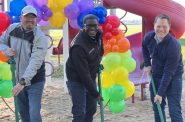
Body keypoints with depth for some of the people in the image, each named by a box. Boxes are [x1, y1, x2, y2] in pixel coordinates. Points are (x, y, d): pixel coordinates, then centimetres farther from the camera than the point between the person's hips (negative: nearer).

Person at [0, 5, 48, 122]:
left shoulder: (40, 37, -20)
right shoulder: (12, 29, -4)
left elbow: (35, 62, -29)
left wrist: (23, 81, -38)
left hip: (34, 82, -5)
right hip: (18, 80, 5)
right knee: (23, 112, 17)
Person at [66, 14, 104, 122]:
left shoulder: (98, 34, -7)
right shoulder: (79, 46, -30)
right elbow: (83, 73, -28)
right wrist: (95, 93, -25)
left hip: (90, 78, 8)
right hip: (77, 80, -8)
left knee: (91, 109, 14)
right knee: (79, 113, -10)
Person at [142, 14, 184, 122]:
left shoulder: (174, 46, -29)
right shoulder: (149, 37, -10)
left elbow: (168, 73, -28)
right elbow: (144, 47, 17)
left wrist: (160, 93, -27)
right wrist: (147, 64, 7)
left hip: (173, 78, -6)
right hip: (156, 75, 6)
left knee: (174, 110, -13)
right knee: (157, 108, 13)